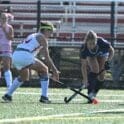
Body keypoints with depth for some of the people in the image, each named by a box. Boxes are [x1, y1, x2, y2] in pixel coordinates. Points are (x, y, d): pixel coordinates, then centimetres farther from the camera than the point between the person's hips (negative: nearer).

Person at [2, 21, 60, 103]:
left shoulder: (33, 36, 30)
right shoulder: (42, 38, 5)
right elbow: (47, 57, 0)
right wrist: (54, 70, 3)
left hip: (15, 55, 8)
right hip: (25, 56, -8)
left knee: (24, 77, 32)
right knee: (44, 70, 10)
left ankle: (8, 95, 24)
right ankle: (44, 97, 3)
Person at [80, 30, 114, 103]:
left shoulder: (102, 42, -41)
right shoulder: (84, 49, -39)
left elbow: (111, 51, -20)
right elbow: (83, 65, -34)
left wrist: (108, 61, -34)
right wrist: (85, 79, -40)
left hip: (102, 55, 1)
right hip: (91, 56, -1)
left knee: (101, 76, -6)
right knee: (95, 70, -27)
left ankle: (94, 94, 15)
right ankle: (90, 94, -25)